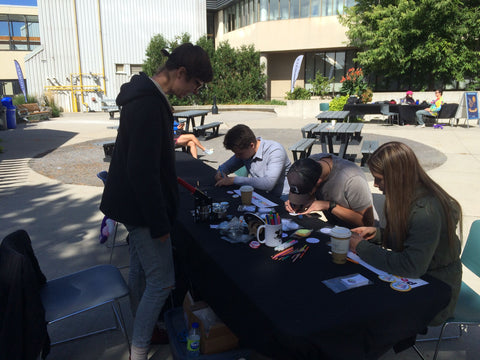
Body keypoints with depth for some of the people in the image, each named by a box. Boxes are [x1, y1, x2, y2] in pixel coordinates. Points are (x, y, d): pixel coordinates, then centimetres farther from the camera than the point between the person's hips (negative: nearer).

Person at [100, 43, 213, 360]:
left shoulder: (146, 95, 7)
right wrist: (159, 223, -21)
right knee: (161, 281, 1)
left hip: (134, 203, 10)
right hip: (141, 207, -10)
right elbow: (142, 171, -28)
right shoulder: (149, 105, -26)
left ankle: (142, 331, 39)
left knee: (141, 271, 21)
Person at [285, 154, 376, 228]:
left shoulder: (351, 179, -34)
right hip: (333, 226, 6)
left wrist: (329, 206, -31)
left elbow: (368, 222, -27)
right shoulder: (311, 161, -15)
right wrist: (294, 203, -19)